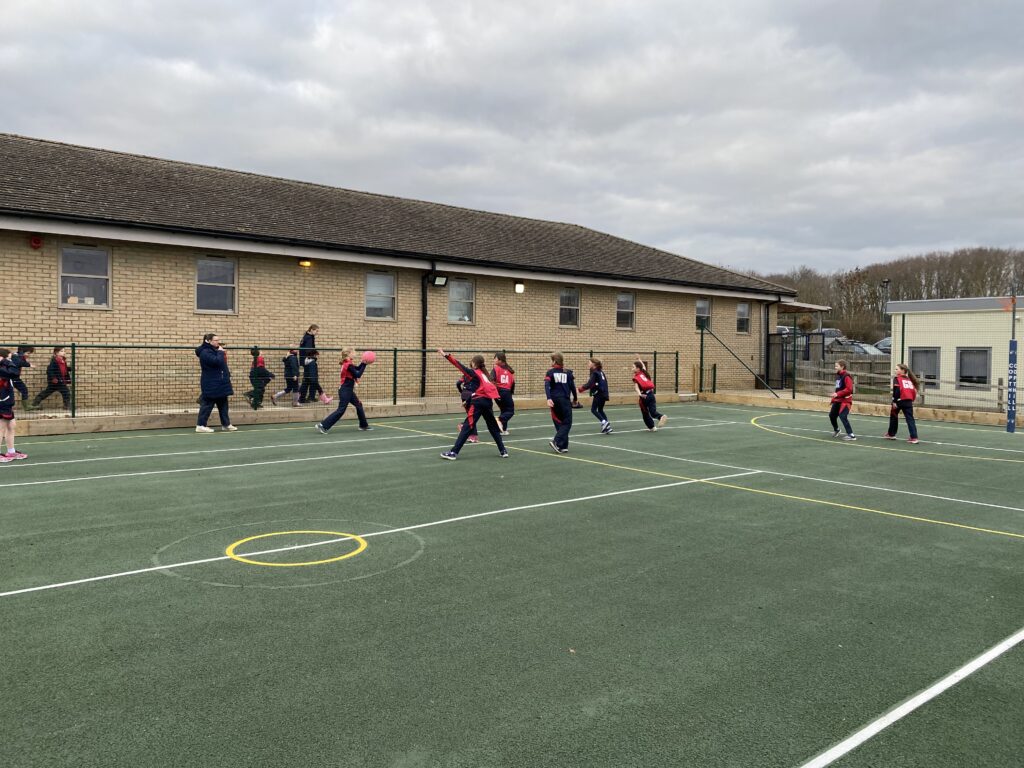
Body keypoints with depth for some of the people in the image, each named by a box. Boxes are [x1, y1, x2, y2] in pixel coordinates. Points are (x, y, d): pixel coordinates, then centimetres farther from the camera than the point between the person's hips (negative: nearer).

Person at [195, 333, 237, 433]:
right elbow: (216, 361, -27)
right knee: (207, 404, -7)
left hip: (220, 384, 10)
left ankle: (226, 424, 17)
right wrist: (220, 352, -14)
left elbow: (220, 363, 23)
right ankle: (200, 425, -3)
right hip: (211, 385, -10)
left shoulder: (214, 351, 18)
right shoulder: (205, 352, -14)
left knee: (223, 404, 12)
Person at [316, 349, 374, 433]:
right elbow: (358, 375, -18)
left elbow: (357, 368, 17)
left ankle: (363, 425, 26)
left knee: (359, 405, 17)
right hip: (345, 390, -10)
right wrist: (364, 364, -12)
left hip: (348, 390, 10)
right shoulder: (349, 365, -18)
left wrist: (364, 362, 3)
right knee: (341, 410, -9)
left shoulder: (347, 363, 11)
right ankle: (323, 425, -10)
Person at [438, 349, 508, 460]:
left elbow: (459, 365, -9)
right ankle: (503, 451, 20)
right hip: (488, 401, 6)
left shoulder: (474, 372, 0)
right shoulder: (484, 373, 19)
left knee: (467, 427, -8)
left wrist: (446, 355, -14)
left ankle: (454, 452, -10)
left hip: (478, 402, -6)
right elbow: (492, 387, 15)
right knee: (493, 427, 19)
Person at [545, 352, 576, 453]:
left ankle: (563, 446, 11)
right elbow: (572, 386, 4)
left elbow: (547, 385, -15)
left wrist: (549, 398, -25)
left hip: (555, 400, 1)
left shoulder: (550, 372, 0)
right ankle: (556, 442, -17)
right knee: (567, 423, 2)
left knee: (559, 423, 12)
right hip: (565, 400, -1)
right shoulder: (567, 372, 4)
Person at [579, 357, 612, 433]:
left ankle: (604, 422, -13)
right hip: (604, 394, 8)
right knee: (600, 410, 16)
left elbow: (589, 384, -20)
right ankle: (607, 427, 10)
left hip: (598, 394, -8)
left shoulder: (594, 373, -11)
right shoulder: (600, 372, 14)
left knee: (593, 409, 0)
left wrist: (581, 388, -8)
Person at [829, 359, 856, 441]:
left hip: (845, 400, -9)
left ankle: (851, 435, -15)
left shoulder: (846, 376, -16)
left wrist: (838, 394, -26)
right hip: (838, 400, 9)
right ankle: (836, 430, 39)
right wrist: (834, 397, 14)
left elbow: (849, 389, -24)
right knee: (832, 415, 15)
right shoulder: (838, 375, 12)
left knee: (843, 416, -19)